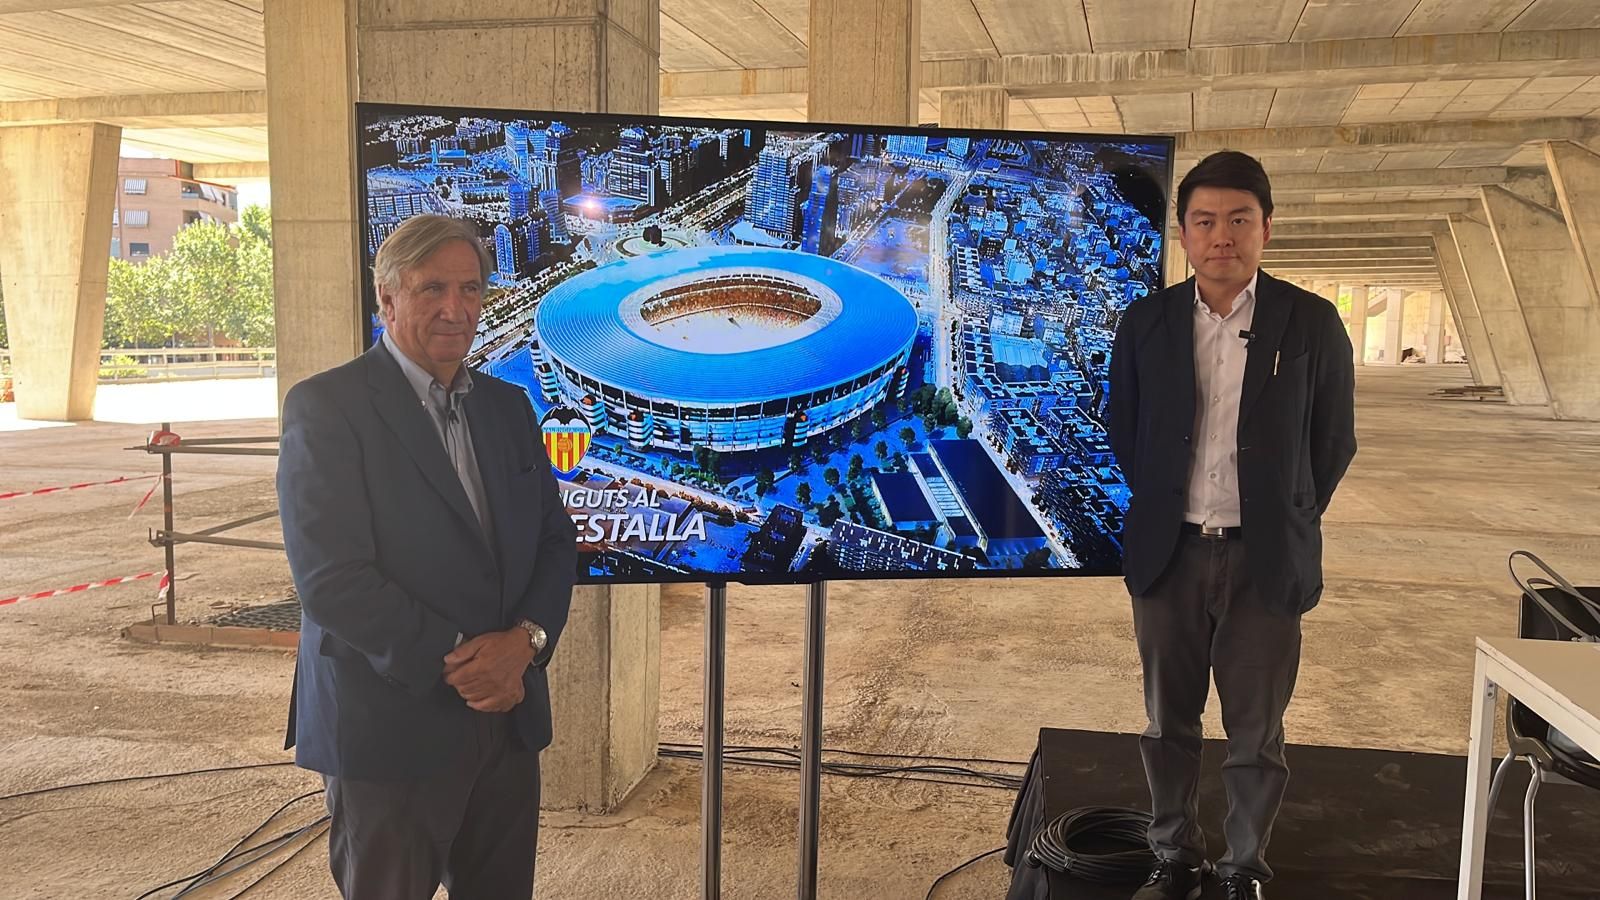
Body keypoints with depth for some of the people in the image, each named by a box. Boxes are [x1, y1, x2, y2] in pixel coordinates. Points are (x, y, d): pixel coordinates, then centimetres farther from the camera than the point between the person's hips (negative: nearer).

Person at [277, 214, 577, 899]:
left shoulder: (508, 406, 10)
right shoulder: (325, 406, -9)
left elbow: (555, 541, 8)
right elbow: (330, 578, -16)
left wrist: (525, 640, -10)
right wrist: (455, 662, -17)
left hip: (508, 717, 5)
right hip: (390, 729, -5)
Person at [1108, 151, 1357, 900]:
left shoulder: (1312, 323, -5)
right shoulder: (1145, 322, 0)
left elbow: (1334, 442, 3)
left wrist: (1285, 526, 4)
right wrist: (1157, 515, 9)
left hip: (1266, 560, -1)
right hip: (1169, 554, 2)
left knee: (1256, 733, 9)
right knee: (1169, 722, 13)